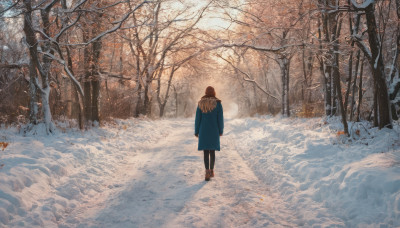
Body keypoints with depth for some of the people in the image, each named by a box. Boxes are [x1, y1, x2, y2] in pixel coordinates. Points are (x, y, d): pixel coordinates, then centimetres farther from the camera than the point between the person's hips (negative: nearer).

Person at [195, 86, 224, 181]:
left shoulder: (201, 104, -1)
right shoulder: (218, 103, -5)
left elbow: (198, 118, 0)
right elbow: (220, 118, -5)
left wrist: (196, 132, 7)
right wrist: (221, 131, 6)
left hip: (203, 130, 0)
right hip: (214, 131, 0)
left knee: (206, 152, 2)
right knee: (212, 151, 14)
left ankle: (207, 172, -14)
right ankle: (211, 171, 20)